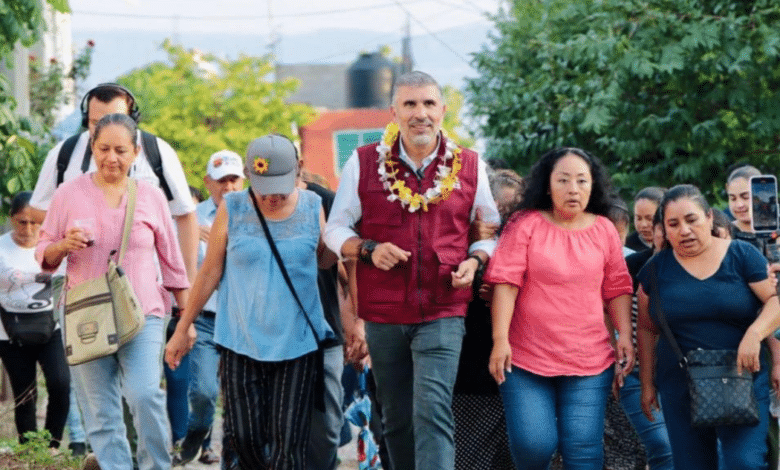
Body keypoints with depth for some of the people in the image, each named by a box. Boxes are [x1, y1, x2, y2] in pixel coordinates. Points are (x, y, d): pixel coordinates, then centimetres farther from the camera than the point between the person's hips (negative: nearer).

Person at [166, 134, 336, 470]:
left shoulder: (312, 208, 1)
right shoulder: (232, 209, -1)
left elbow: (327, 261, 13)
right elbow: (209, 273, 6)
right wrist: (182, 330, 8)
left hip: (297, 345, 0)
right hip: (241, 344, 0)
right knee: (246, 441, 0)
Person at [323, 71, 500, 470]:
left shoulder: (469, 167, 4)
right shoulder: (363, 163, 2)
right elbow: (336, 230, 8)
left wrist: (475, 260, -7)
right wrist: (368, 250, -13)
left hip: (443, 313, -2)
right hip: (383, 313, 2)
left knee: (433, 410, -18)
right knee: (396, 419, 11)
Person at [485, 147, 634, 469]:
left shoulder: (604, 230, 9)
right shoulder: (525, 224, -1)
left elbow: (617, 289, 15)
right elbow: (505, 283, -7)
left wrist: (625, 336, 3)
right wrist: (500, 340, -15)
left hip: (590, 361, 2)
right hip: (527, 359, -2)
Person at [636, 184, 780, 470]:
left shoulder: (742, 255, 0)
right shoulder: (656, 269, 7)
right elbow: (647, 330, 13)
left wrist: (755, 333, -23)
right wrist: (647, 383, 10)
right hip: (680, 389, 3)